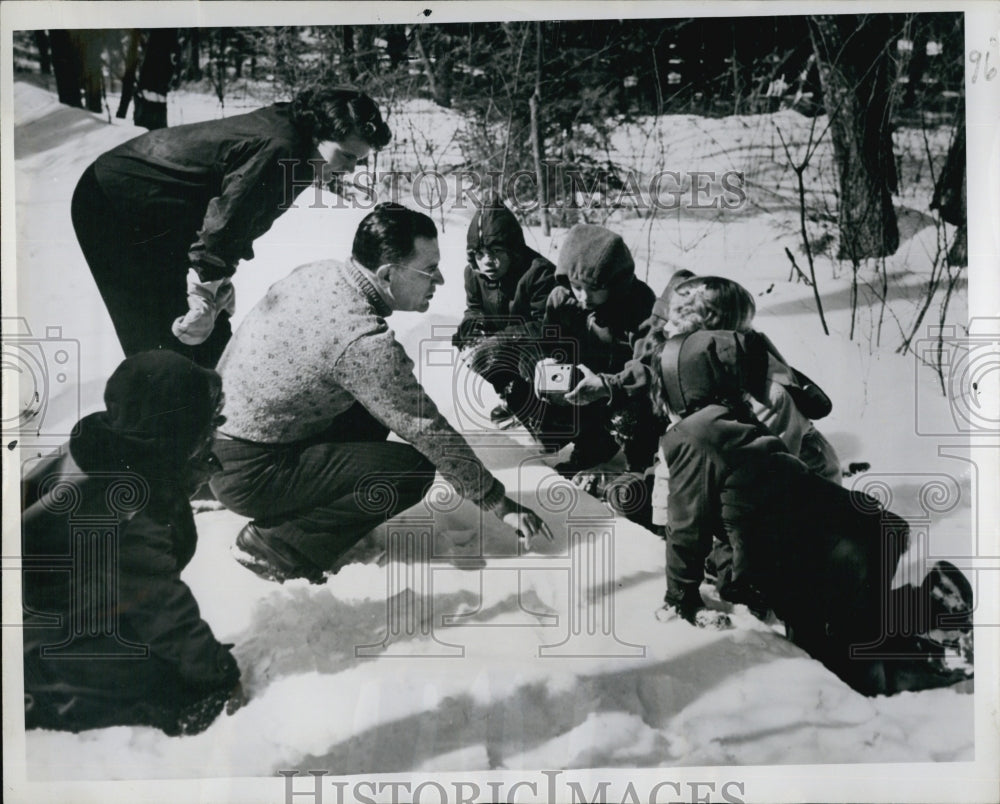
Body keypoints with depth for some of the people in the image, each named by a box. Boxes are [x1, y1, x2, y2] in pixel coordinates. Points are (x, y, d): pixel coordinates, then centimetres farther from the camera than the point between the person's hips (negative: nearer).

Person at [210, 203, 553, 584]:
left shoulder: (318, 272, -2)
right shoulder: (364, 343, -26)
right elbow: (429, 432, -21)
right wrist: (501, 504, -10)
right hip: (250, 471, -9)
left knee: (376, 409, 14)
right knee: (413, 469, -15)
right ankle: (274, 544, -7)